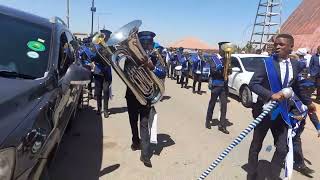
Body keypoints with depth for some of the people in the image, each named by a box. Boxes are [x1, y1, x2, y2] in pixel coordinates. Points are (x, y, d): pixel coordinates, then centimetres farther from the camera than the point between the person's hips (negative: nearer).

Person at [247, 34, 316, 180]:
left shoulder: (295, 65, 4)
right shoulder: (266, 63, -11)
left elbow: (296, 87, 18)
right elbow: (252, 84, -18)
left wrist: (308, 102, 29)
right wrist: (271, 95, -30)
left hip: (281, 112, 4)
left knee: (282, 149, 6)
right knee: (256, 146, 11)